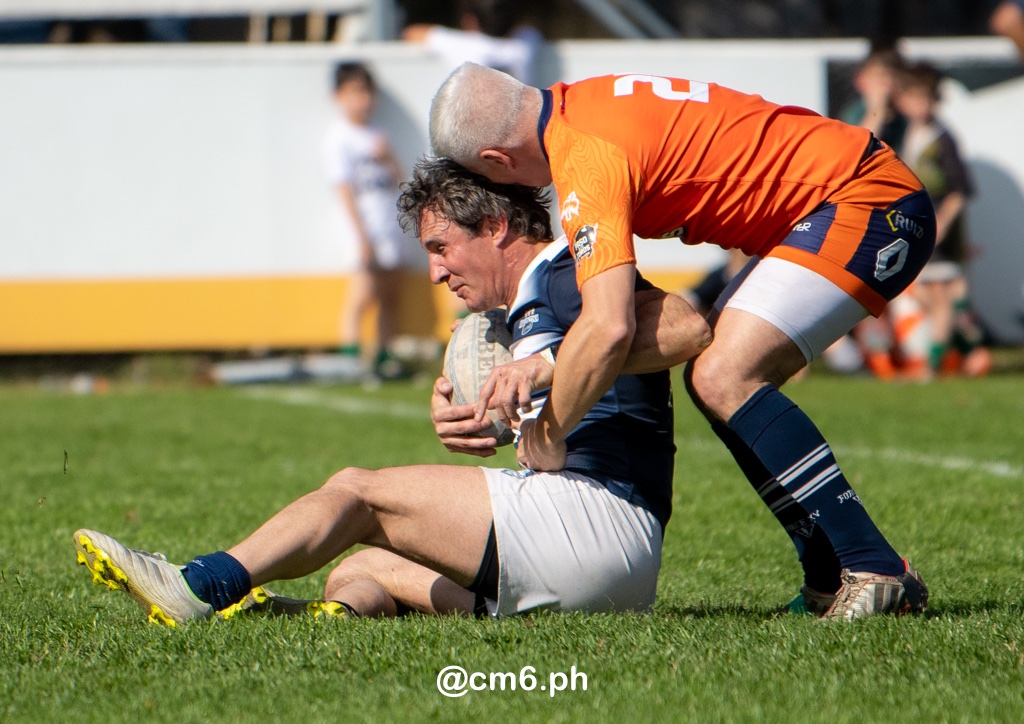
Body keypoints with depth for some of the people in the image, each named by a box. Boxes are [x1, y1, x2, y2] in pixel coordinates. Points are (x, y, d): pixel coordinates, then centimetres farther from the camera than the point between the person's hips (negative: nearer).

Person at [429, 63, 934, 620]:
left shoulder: (589, 160, -21)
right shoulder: (579, 104, 8)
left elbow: (607, 328, -30)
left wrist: (546, 436, -16)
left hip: (871, 202, -10)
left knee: (724, 379, -19)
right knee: (715, 378, 9)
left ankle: (876, 572, -18)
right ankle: (831, 579, 9)